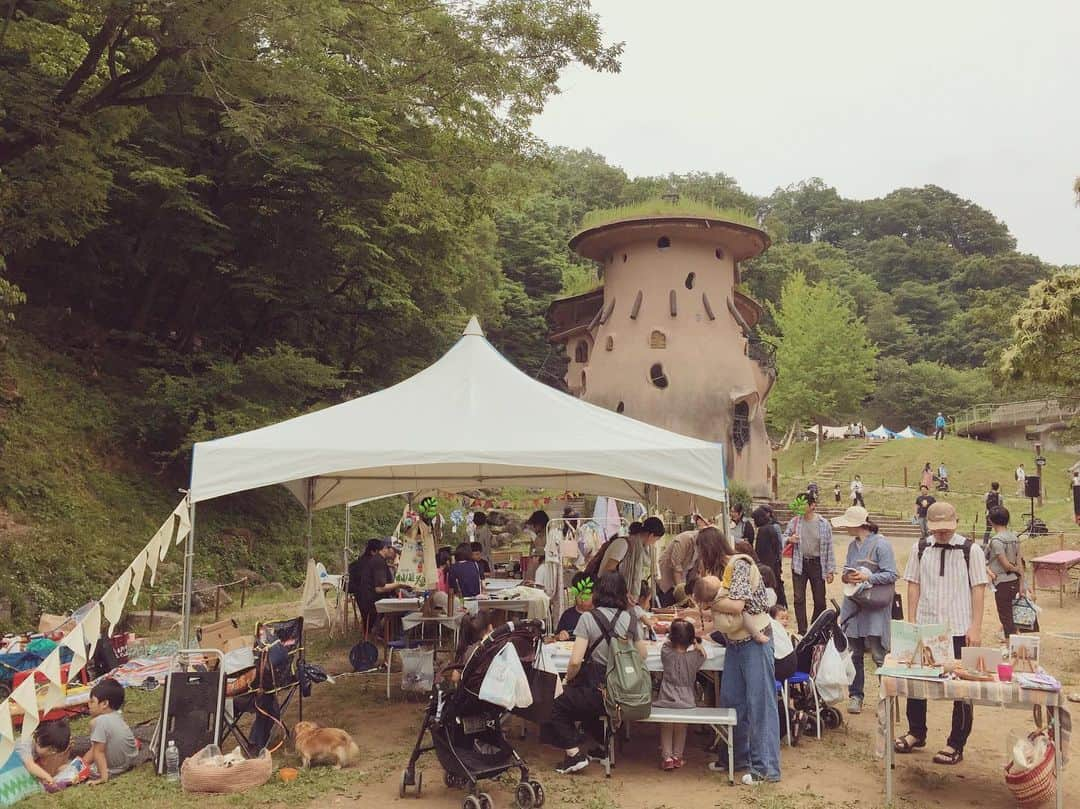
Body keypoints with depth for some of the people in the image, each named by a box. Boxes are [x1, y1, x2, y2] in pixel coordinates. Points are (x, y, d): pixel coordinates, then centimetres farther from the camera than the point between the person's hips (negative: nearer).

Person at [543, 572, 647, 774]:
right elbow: (643, 655, 8)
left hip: (598, 692, -6)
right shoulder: (630, 619, 0)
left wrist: (568, 680, 3)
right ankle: (606, 746, 32)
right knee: (584, 704, 33)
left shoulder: (588, 618, -12)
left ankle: (574, 753, 4)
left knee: (556, 706, 16)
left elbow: (575, 661, -16)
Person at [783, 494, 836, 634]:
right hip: (799, 564, 1)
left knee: (820, 600, 7)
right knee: (799, 599, 1)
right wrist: (790, 539, -15)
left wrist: (830, 570, -4)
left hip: (817, 564, -1)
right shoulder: (794, 521, 0)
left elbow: (829, 548, -2)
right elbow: (784, 538, 9)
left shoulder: (824, 524, -4)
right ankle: (802, 632, 9)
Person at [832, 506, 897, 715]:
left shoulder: (881, 544, -9)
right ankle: (855, 695, 18)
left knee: (879, 655, -3)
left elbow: (891, 575, -13)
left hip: (875, 607, -6)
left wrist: (868, 577, -24)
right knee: (854, 654, 8)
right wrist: (846, 577, -3)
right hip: (853, 604, 6)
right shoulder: (853, 545, 12)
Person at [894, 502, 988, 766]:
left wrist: (976, 627, -9)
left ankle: (956, 744, 18)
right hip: (925, 627, 3)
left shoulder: (969, 550, -5)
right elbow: (914, 585, 7)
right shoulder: (921, 549, 3)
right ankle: (916, 732, 30)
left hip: (959, 630, -3)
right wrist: (912, 622, 3)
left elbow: (978, 589, -5)